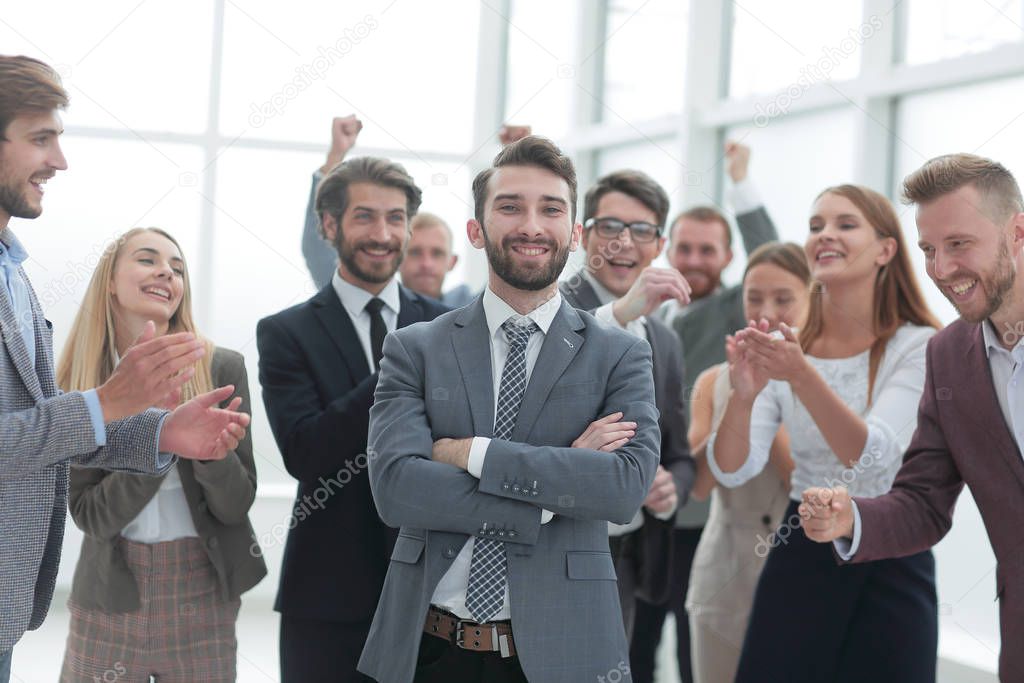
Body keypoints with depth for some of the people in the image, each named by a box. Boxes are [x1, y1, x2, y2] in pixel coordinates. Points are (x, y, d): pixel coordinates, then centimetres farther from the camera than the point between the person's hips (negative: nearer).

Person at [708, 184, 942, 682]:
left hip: (892, 565, -2)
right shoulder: (783, 348, 1)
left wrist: (802, 375, -34)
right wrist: (742, 396, -27)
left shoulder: (920, 347, -8)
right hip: (800, 555, 3)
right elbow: (732, 471, -8)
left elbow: (871, 456, -22)